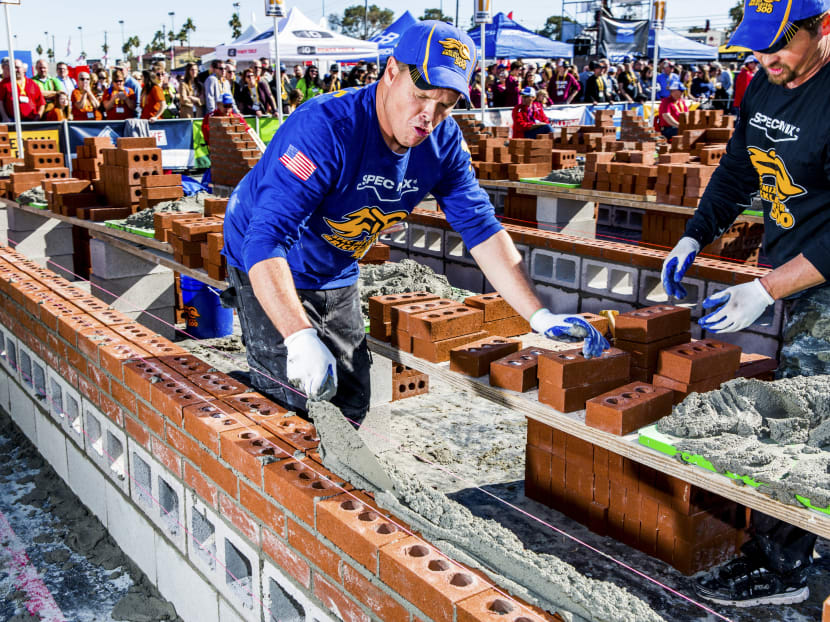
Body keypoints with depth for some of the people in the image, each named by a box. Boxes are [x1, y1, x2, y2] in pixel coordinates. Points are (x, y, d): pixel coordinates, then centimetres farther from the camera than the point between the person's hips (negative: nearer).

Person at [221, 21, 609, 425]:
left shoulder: (443, 142, -13)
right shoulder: (324, 128, -34)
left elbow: (481, 228, -8)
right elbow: (266, 239, -41)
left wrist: (540, 317, -17)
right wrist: (300, 338, -54)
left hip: (337, 278, 6)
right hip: (271, 273, -6)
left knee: (350, 403, 11)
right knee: (294, 409, -9)